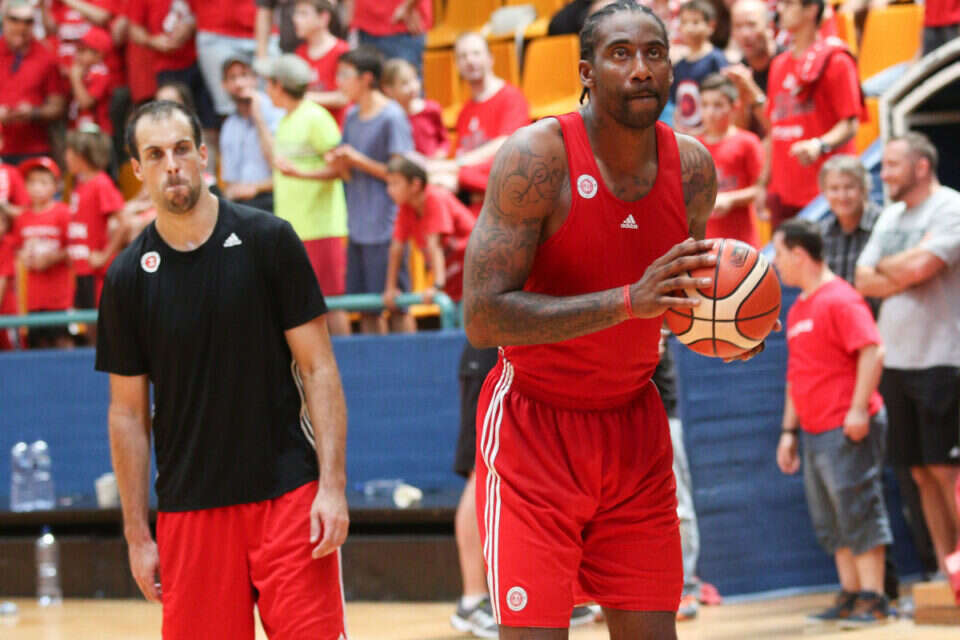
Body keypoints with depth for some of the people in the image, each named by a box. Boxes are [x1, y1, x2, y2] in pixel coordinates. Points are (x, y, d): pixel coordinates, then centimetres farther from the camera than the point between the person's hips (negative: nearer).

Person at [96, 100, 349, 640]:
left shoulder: (267, 240, -2)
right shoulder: (128, 277, 3)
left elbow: (318, 369, -2)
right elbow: (129, 412, 8)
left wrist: (333, 487, -10)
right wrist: (137, 534, 5)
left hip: (289, 493, -2)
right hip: (189, 509, 2)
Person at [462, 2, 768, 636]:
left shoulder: (693, 168, -1)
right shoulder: (537, 157, -18)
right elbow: (482, 317, -25)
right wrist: (630, 300, -33)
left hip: (634, 425, 5)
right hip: (534, 428, -5)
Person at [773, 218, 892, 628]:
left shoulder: (839, 299, -11)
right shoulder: (799, 309, 17)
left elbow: (872, 351, -20)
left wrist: (858, 409, -24)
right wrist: (789, 431, 21)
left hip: (846, 431, -9)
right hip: (814, 433, 9)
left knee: (858, 511, -6)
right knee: (831, 521, 10)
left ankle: (872, 599, -3)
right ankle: (850, 596, 16)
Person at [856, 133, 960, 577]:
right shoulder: (891, 216, 16)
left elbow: (919, 267, -21)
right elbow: (864, 281, 10)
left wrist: (885, 266, -1)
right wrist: (903, 275, -7)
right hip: (896, 360, 7)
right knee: (922, 473, 8)